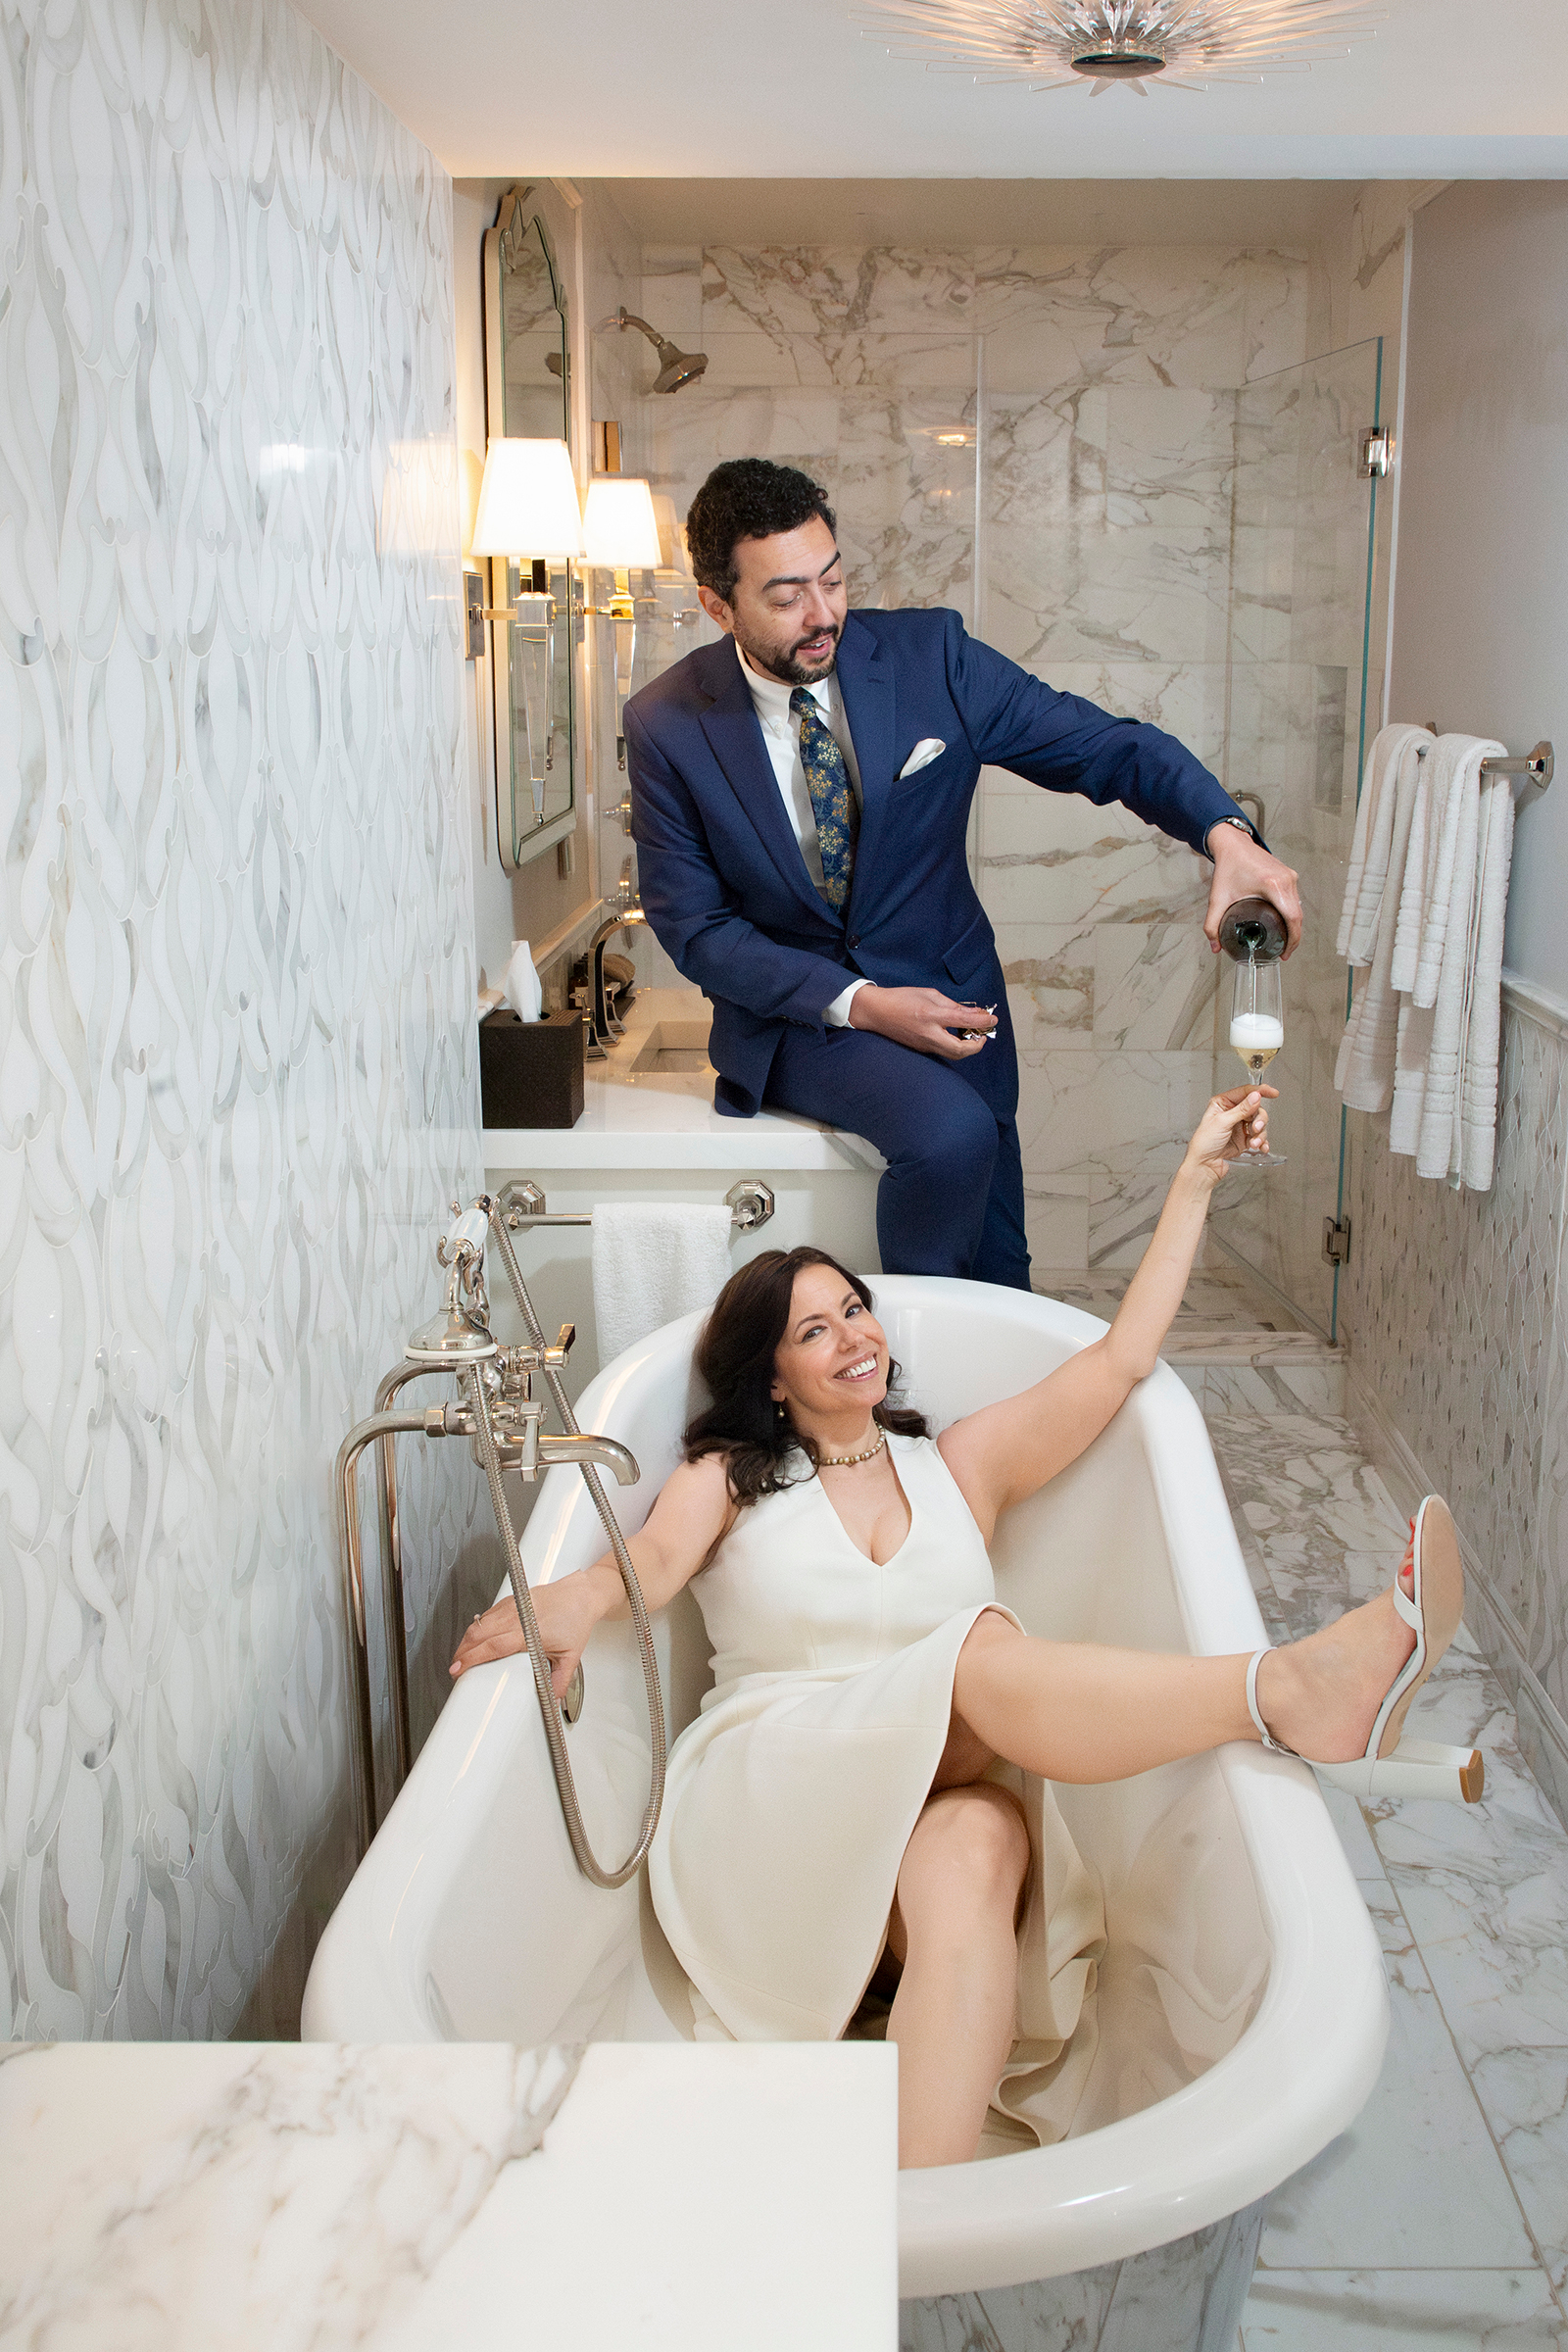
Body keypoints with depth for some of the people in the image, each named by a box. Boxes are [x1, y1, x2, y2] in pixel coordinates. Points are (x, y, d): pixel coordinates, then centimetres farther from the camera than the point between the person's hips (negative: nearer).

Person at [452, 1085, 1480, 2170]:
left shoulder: (961, 1465, 22)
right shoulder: (728, 1477, 16)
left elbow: (1120, 1359, 17)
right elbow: (658, 1555, -6)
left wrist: (1195, 1180, 16)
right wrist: (582, 1594, -31)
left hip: (937, 1807, 2)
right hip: (764, 1805, -2)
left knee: (979, 1845, -38)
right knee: (985, 1654, -30)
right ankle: (1293, 1695, -44)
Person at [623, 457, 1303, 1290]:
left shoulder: (929, 655, -9)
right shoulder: (667, 726, -12)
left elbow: (1103, 745, -8)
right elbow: (695, 926, -9)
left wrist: (1225, 832, -28)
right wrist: (858, 1002, -21)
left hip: (947, 996, 3)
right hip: (795, 1014, -3)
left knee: (998, 1277, 5)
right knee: (950, 1131, -30)